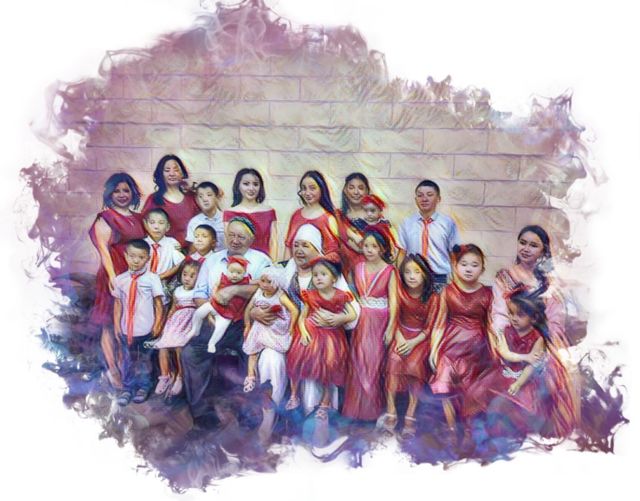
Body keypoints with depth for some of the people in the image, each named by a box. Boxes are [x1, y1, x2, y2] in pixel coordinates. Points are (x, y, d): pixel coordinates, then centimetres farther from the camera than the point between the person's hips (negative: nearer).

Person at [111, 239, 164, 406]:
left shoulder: (152, 279, -9)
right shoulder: (120, 280, -1)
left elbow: (159, 304, -5)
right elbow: (117, 304, 3)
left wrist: (157, 325, -7)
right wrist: (116, 326, -1)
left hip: (145, 330, -2)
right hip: (125, 330, 2)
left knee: (144, 359, 14)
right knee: (126, 359, 13)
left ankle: (143, 387, 31)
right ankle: (127, 388, 29)